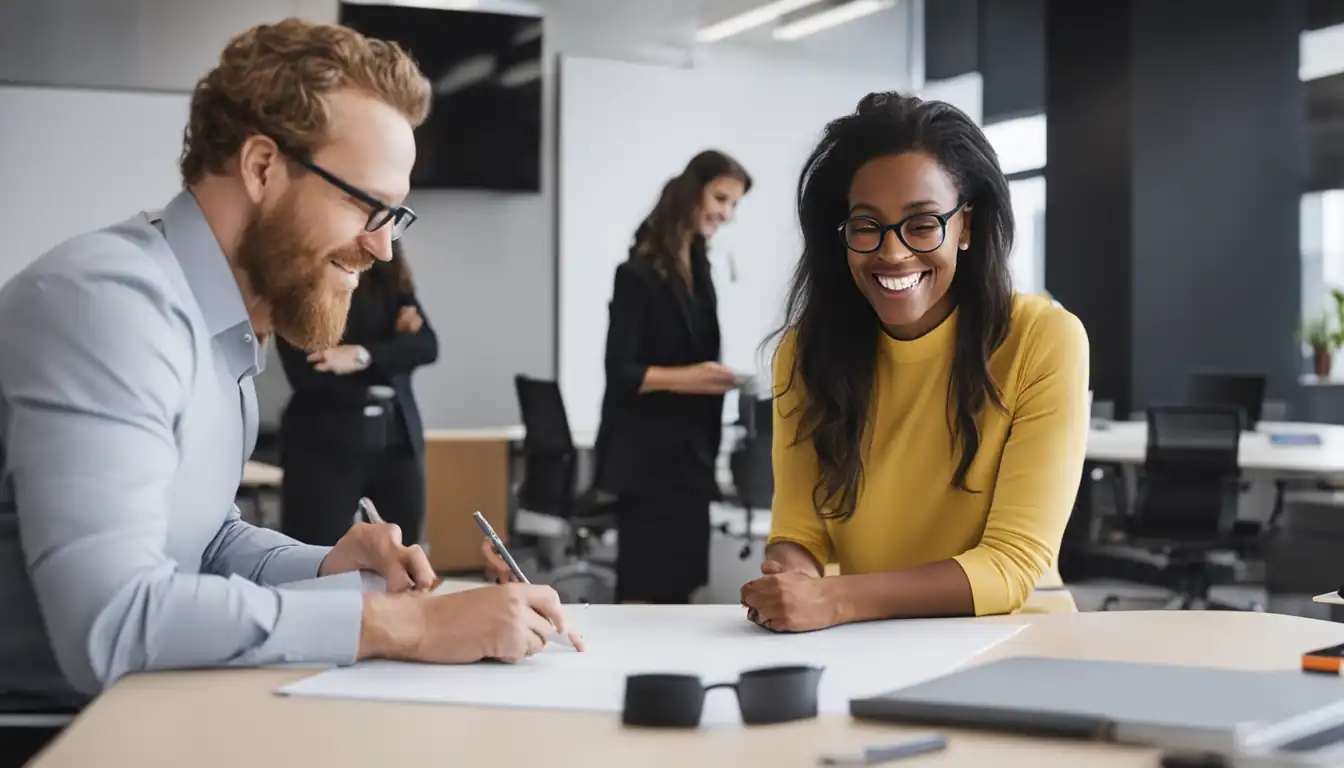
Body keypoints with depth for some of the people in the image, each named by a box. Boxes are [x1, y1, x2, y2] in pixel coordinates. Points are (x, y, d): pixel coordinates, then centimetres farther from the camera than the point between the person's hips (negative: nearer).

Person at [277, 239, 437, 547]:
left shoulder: (391, 278, 9)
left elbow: (427, 345, -4)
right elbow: (303, 372, -14)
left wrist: (363, 356, -20)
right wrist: (394, 347, -10)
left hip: (397, 439, 5)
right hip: (324, 444, -5)